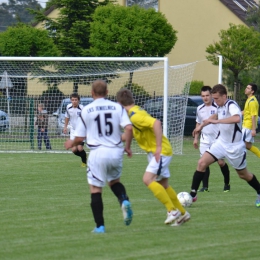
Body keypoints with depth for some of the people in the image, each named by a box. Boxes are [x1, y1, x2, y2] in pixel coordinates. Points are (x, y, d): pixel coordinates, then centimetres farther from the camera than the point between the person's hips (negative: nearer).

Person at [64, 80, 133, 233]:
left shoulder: (87, 110, -1)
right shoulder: (117, 107, 2)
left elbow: (80, 138, 2)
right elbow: (129, 128, -10)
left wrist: (71, 143, 24)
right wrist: (127, 146, 6)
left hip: (98, 153, -3)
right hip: (116, 152, 3)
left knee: (96, 190, 6)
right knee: (114, 181, 25)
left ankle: (100, 226, 2)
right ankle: (124, 201, -5)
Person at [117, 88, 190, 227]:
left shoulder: (135, 115, -21)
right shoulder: (136, 111, 9)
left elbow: (156, 123, -34)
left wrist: (158, 147, -33)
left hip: (161, 151, -10)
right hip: (155, 152, 10)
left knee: (148, 179, -20)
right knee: (163, 184, 15)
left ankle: (172, 210, -17)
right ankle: (182, 213, 26)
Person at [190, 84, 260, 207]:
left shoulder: (231, 105, -23)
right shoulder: (220, 106, 1)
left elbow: (237, 118, -46)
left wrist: (216, 121, -43)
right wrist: (202, 125, 26)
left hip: (235, 146, -7)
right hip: (221, 142, 7)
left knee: (243, 174, 10)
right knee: (201, 163, -11)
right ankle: (193, 194, -7)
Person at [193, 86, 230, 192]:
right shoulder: (200, 109, 8)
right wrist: (196, 138, 17)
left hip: (217, 139, -4)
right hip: (205, 140, 4)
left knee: (221, 162, -2)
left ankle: (227, 184, 15)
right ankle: (205, 186, -1)